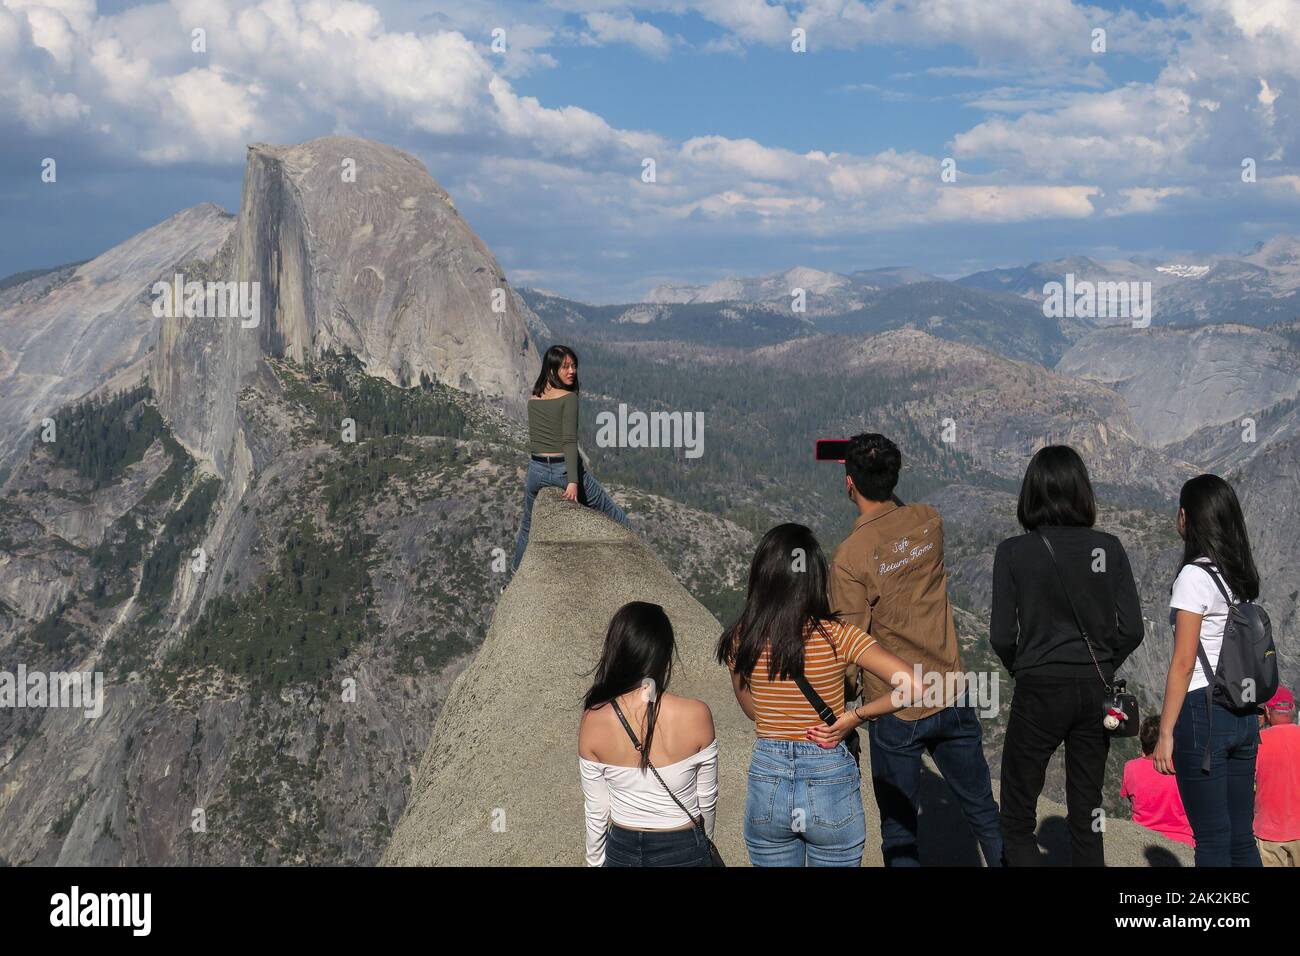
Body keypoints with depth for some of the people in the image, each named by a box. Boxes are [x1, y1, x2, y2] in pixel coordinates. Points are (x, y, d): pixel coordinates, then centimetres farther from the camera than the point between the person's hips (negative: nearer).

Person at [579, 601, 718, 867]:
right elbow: (707, 800, -5)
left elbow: (596, 812, -6)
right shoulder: (697, 716, -19)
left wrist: (595, 862, 11)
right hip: (683, 852, -1)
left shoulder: (593, 722, -16)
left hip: (622, 852, 1)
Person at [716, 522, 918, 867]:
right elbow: (909, 684, -24)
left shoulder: (741, 640, -7)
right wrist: (853, 717, -14)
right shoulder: (835, 636, -16)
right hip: (831, 783, -2)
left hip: (767, 783, 2)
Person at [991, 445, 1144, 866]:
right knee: (1086, 815, 14)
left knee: (1017, 819, 8)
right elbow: (1131, 629, -3)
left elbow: (1002, 636, -10)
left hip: (1040, 690, -3)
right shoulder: (1108, 548, -3)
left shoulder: (1014, 552, -10)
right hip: (1096, 690, 3)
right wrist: (1101, 669, 12)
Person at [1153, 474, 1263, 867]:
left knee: (1212, 839, -1)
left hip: (1203, 711, -7)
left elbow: (1183, 663, -15)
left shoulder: (1195, 576, -12)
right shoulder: (1242, 576, 10)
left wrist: (1165, 732, -11)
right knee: (1242, 837, 12)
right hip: (1244, 714, 7)